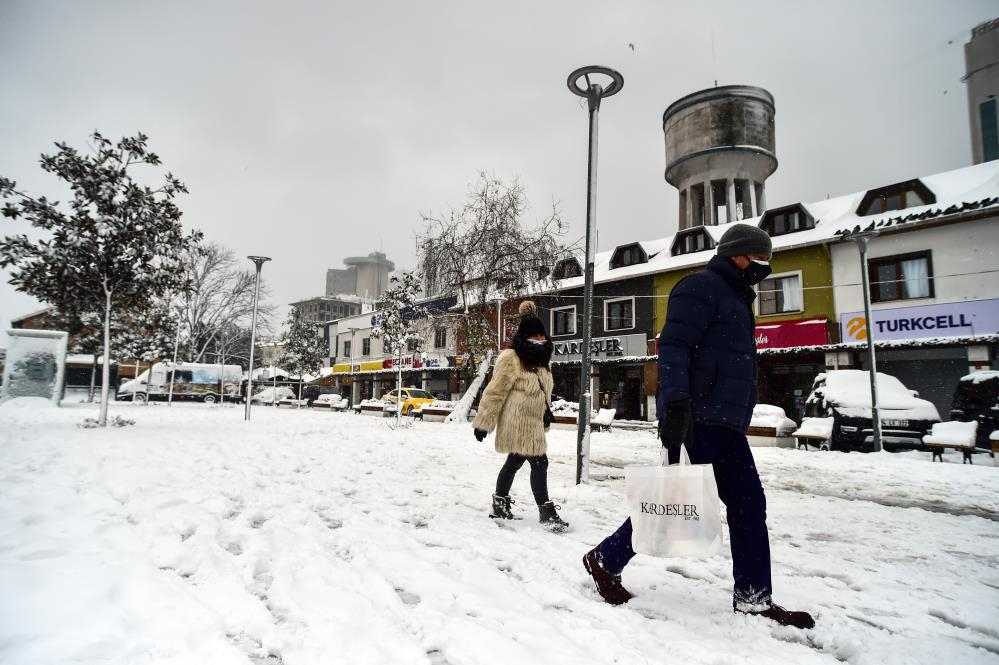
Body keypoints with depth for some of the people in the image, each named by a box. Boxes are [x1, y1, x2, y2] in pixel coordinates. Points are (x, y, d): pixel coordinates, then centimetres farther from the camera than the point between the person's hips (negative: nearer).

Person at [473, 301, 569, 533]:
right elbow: (494, 392, -16)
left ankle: (500, 504, 31)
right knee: (539, 463, -10)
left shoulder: (540, 361, 12)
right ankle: (546, 511, 0)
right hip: (518, 422, -10)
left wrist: (546, 413, 24)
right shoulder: (511, 359, -16)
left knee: (514, 462, 18)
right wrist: (483, 423, -15)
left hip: (533, 424, 10)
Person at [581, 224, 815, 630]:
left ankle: (754, 598, 17)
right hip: (696, 418, -10)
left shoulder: (736, 299, 26)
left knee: (748, 503, 8)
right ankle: (606, 560, 12)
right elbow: (673, 346, -18)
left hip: (726, 423, 10)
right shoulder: (702, 286, -5)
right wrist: (676, 404, -29)